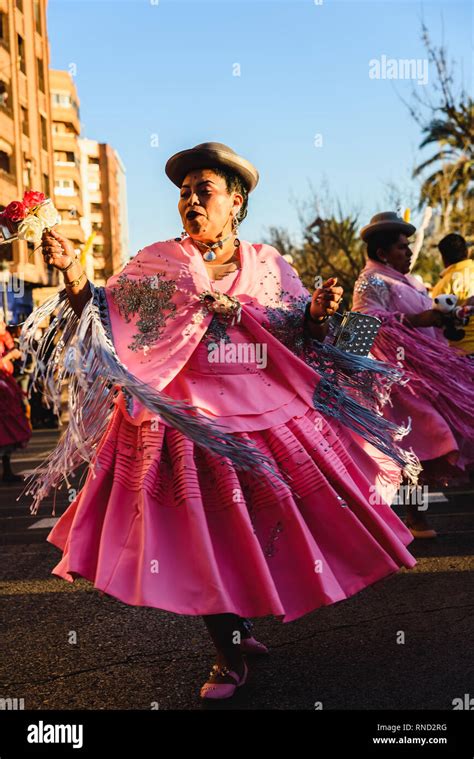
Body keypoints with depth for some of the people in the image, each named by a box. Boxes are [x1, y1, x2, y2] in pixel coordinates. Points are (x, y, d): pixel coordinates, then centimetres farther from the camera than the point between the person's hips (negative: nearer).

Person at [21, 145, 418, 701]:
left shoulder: (268, 265, 9)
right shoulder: (156, 263, 5)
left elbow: (303, 339, 10)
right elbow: (104, 318, -1)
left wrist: (318, 310, -10)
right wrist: (72, 273, -18)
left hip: (266, 419, 2)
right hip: (188, 426, -2)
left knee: (264, 531, 8)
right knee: (204, 536, 1)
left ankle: (239, 624, 36)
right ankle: (230, 657, 19)